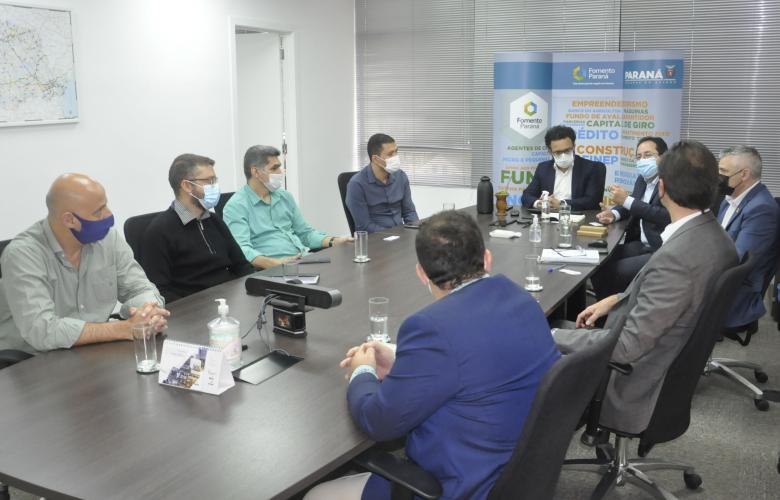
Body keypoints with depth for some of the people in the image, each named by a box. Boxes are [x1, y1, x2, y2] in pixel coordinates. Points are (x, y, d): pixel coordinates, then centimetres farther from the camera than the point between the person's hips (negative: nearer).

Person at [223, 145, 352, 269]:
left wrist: (332, 241, 4)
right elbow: (242, 250, -16)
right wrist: (275, 263, -32)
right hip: (273, 269, -6)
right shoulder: (236, 206, -3)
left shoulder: (285, 197, 18)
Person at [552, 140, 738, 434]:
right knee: (567, 330, 18)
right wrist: (614, 300, 6)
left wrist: (555, 337, -18)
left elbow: (628, 346, -27)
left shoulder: (677, 256, -32)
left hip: (636, 384, -9)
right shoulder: (711, 236, -4)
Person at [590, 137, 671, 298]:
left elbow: (667, 216, -25)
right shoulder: (642, 179, 13)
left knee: (615, 271, -22)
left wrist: (627, 200, -23)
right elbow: (629, 206, 27)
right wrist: (614, 214, 2)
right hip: (641, 244, 8)